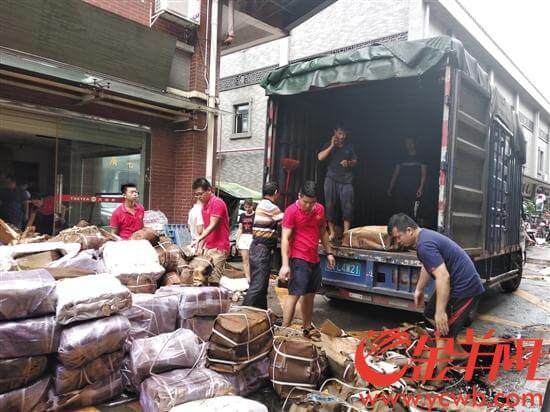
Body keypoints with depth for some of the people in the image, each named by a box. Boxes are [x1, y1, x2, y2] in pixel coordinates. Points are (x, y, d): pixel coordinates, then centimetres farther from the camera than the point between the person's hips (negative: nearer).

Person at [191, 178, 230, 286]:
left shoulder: (217, 203, -11)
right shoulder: (205, 205, 16)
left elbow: (212, 226, -20)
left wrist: (198, 239, -29)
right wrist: (201, 245, 14)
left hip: (218, 248, -8)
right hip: (208, 247, 8)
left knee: (213, 281, -10)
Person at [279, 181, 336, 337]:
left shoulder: (320, 209, 7)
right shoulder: (291, 211, -13)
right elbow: (285, 238, -16)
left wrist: (329, 253, 18)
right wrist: (285, 264, -22)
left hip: (314, 259, 7)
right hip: (299, 259, -7)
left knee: (310, 294, 15)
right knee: (294, 294, -9)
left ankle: (307, 327, 29)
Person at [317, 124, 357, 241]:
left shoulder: (349, 146, 14)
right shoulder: (329, 145, 11)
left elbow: (355, 161, 16)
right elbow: (320, 157, -5)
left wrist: (349, 163, -6)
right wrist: (332, 146, -8)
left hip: (346, 180, 0)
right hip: (331, 179, 0)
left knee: (347, 206, -9)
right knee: (330, 205, -3)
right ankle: (332, 232, 3)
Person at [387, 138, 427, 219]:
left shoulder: (420, 158, 6)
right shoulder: (402, 159, 14)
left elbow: (423, 174, 0)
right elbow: (395, 174, 14)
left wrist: (421, 188, -12)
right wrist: (390, 188, 9)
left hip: (414, 191, -3)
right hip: (401, 190, 3)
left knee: (413, 214, -9)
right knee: (402, 212, -1)